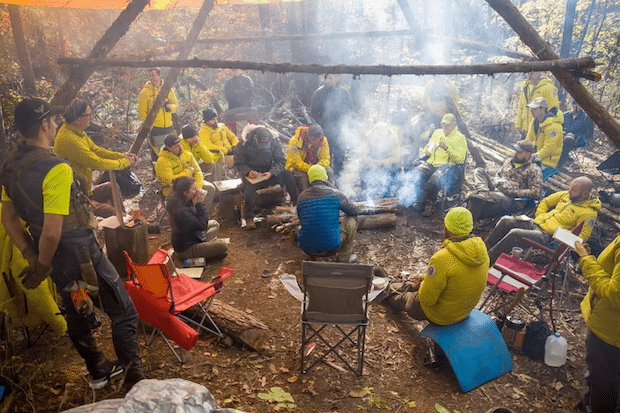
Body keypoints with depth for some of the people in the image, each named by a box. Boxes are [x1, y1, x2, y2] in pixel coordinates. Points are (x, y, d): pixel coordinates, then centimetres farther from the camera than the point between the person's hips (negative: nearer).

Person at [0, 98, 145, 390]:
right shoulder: (55, 169, -26)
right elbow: (51, 232, -28)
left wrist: (31, 257, 10)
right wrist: (42, 269, -12)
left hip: (55, 258, 9)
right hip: (80, 254, -9)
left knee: (76, 314, 23)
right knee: (123, 313, 4)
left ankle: (98, 372, 42)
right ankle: (135, 385, 10)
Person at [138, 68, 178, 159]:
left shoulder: (168, 89, 8)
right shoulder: (145, 92, -2)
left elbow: (176, 104, 15)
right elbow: (142, 112, -4)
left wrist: (170, 107, -8)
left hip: (169, 127, 3)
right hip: (154, 128, -3)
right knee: (156, 154, -1)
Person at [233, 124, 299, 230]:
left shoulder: (274, 142, -8)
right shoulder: (244, 144, -14)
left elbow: (280, 161, -6)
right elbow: (238, 164, -7)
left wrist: (271, 173, -25)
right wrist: (248, 172, -28)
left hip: (269, 172, 2)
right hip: (252, 173, -2)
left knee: (287, 173, -22)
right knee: (250, 185, -36)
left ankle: (297, 202, -11)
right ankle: (249, 217, -27)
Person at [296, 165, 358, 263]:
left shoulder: (301, 197, 3)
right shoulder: (334, 194, -6)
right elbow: (354, 211, 8)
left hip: (307, 248, 5)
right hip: (330, 246, -5)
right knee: (352, 219, 15)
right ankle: (344, 257, 21)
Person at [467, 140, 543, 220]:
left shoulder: (534, 170, 2)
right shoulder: (509, 161, 22)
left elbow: (536, 193, -7)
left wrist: (514, 192, -13)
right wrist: (497, 182, 7)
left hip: (510, 199, -7)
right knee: (479, 171, -8)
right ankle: (483, 192, -35)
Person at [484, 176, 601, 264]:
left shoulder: (589, 213, -9)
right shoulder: (566, 195, 10)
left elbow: (582, 237, -12)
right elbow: (545, 202, 22)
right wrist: (539, 218, 10)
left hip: (547, 235, -7)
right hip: (536, 223, 7)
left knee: (514, 234, -29)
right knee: (506, 221, -13)